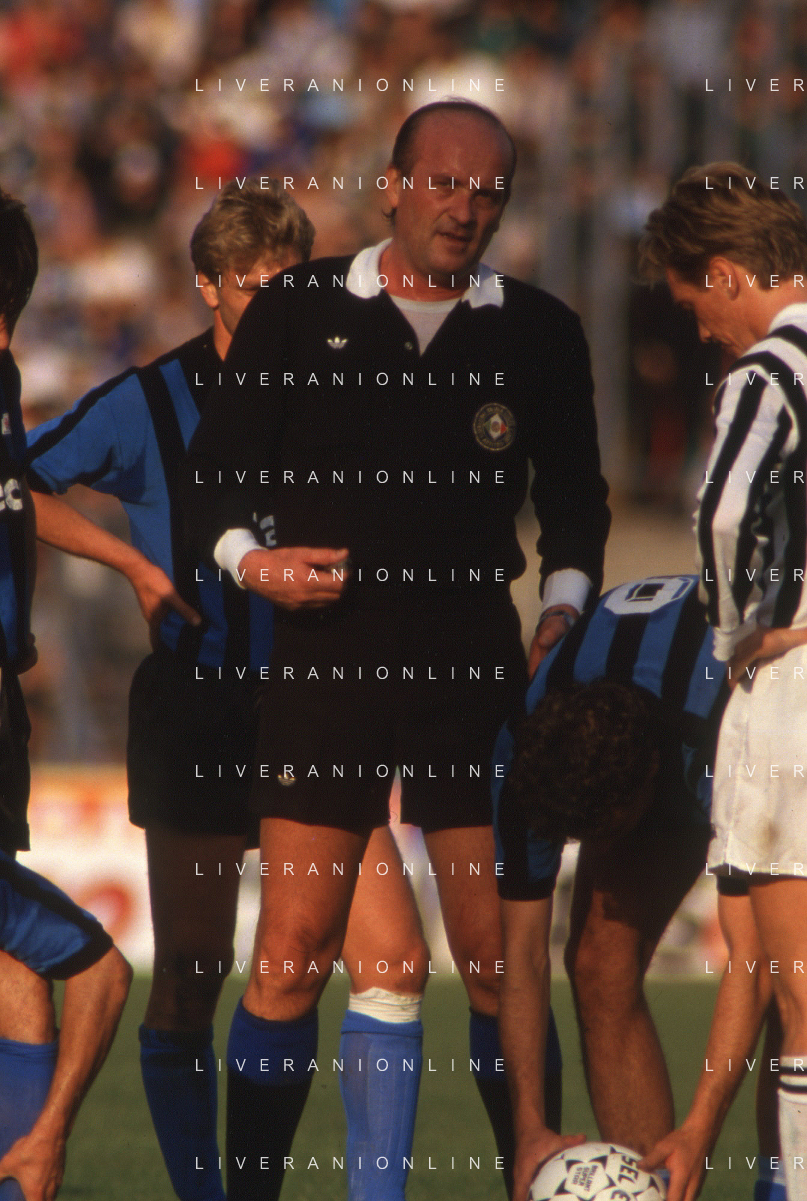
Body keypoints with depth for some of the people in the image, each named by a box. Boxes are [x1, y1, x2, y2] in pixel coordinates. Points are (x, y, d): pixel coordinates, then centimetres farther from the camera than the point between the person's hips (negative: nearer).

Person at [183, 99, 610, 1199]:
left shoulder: (538, 332, 10)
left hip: (478, 674, 1)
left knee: (499, 961, -2)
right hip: (326, 661, -1)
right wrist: (247, 558, -7)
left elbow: (575, 494, 18)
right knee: (293, 953, -5)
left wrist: (563, 606, 3)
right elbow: (214, 468, 10)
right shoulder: (300, 311, 7)